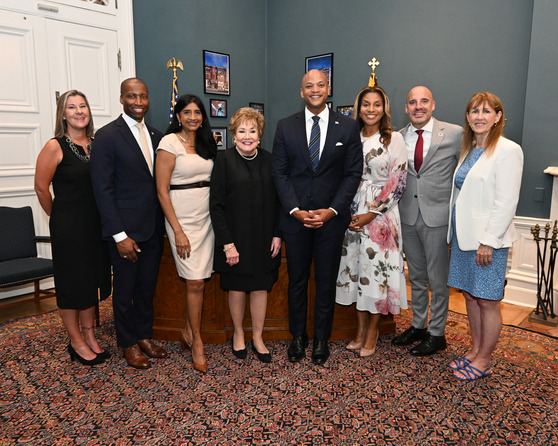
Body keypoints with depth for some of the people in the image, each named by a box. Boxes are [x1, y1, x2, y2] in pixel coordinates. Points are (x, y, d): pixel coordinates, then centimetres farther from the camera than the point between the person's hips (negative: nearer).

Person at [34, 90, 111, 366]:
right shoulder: (55, 146, -10)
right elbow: (41, 187, -7)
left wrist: (102, 216, 7)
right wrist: (58, 217, 2)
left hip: (95, 224, 6)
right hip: (68, 227, -5)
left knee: (93, 280, 14)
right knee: (71, 283, 6)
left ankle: (89, 335, 31)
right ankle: (76, 342, 22)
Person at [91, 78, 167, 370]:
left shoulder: (155, 136, 9)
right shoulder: (107, 136, -10)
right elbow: (103, 189, -13)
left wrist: (163, 223, 4)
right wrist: (119, 235, -16)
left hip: (153, 228, 6)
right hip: (126, 230, -5)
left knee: (147, 288, 17)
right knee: (124, 290, 10)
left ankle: (144, 336, 35)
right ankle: (128, 344, 29)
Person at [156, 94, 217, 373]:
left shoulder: (206, 143, 13)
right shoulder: (170, 143, -6)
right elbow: (162, 191, -10)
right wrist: (178, 231, -14)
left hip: (207, 216, 6)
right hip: (182, 218, -6)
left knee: (200, 280, 7)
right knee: (195, 282, -3)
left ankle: (188, 332, 25)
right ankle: (197, 342, 14)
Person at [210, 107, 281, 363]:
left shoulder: (268, 160, 4)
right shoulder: (224, 161, -6)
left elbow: (276, 201, 7)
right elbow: (216, 205, -8)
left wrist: (277, 235, -1)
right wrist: (227, 243, -13)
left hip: (264, 237, 3)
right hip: (235, 238, -2)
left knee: (261, 287, 9)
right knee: (237, 287, 9)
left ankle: (257, 338, 26)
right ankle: (238, 334, 32)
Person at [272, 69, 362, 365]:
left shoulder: (347, 127, 2)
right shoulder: (285, 127, 4)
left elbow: (353, 173, 0)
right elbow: (279, 172, 2)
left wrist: (332, 210, -11)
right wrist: (295, 210, -10)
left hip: (331, 216, 0)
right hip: (295, 216, 1)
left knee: (326, 280, 9)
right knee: (297, 280, 11)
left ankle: (321, 338, 27)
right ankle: (298, 337, 28)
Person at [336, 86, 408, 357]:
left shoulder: (394, 139, -3)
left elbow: (398, 183, -8)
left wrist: (371, 214, -13)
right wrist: (346, 212, -4)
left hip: (381, 214, -4)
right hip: (352, 214, 4)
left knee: (376, 269, 0)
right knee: (355, 266, 8)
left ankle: (372, 331, 18)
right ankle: (361, 328, 23)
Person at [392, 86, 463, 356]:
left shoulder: (454, 134, -5)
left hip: (438, 216, -4)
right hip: (408, 216, 4)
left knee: (438, 280, 7)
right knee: (416, 277, 17)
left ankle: (436, 333, 24)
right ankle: (418, 325, 34)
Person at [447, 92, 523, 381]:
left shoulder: (507, 150, -10)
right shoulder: (469, 149, 13)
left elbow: (506, 202, -15)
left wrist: (488, 241, -18)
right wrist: (457, 232, 10)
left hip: (488, 239, -7)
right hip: (464, 235, 8)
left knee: (487, 301, 3)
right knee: (469, 295, 15)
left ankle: (483, 361, 19)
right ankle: (475, 350, 31)